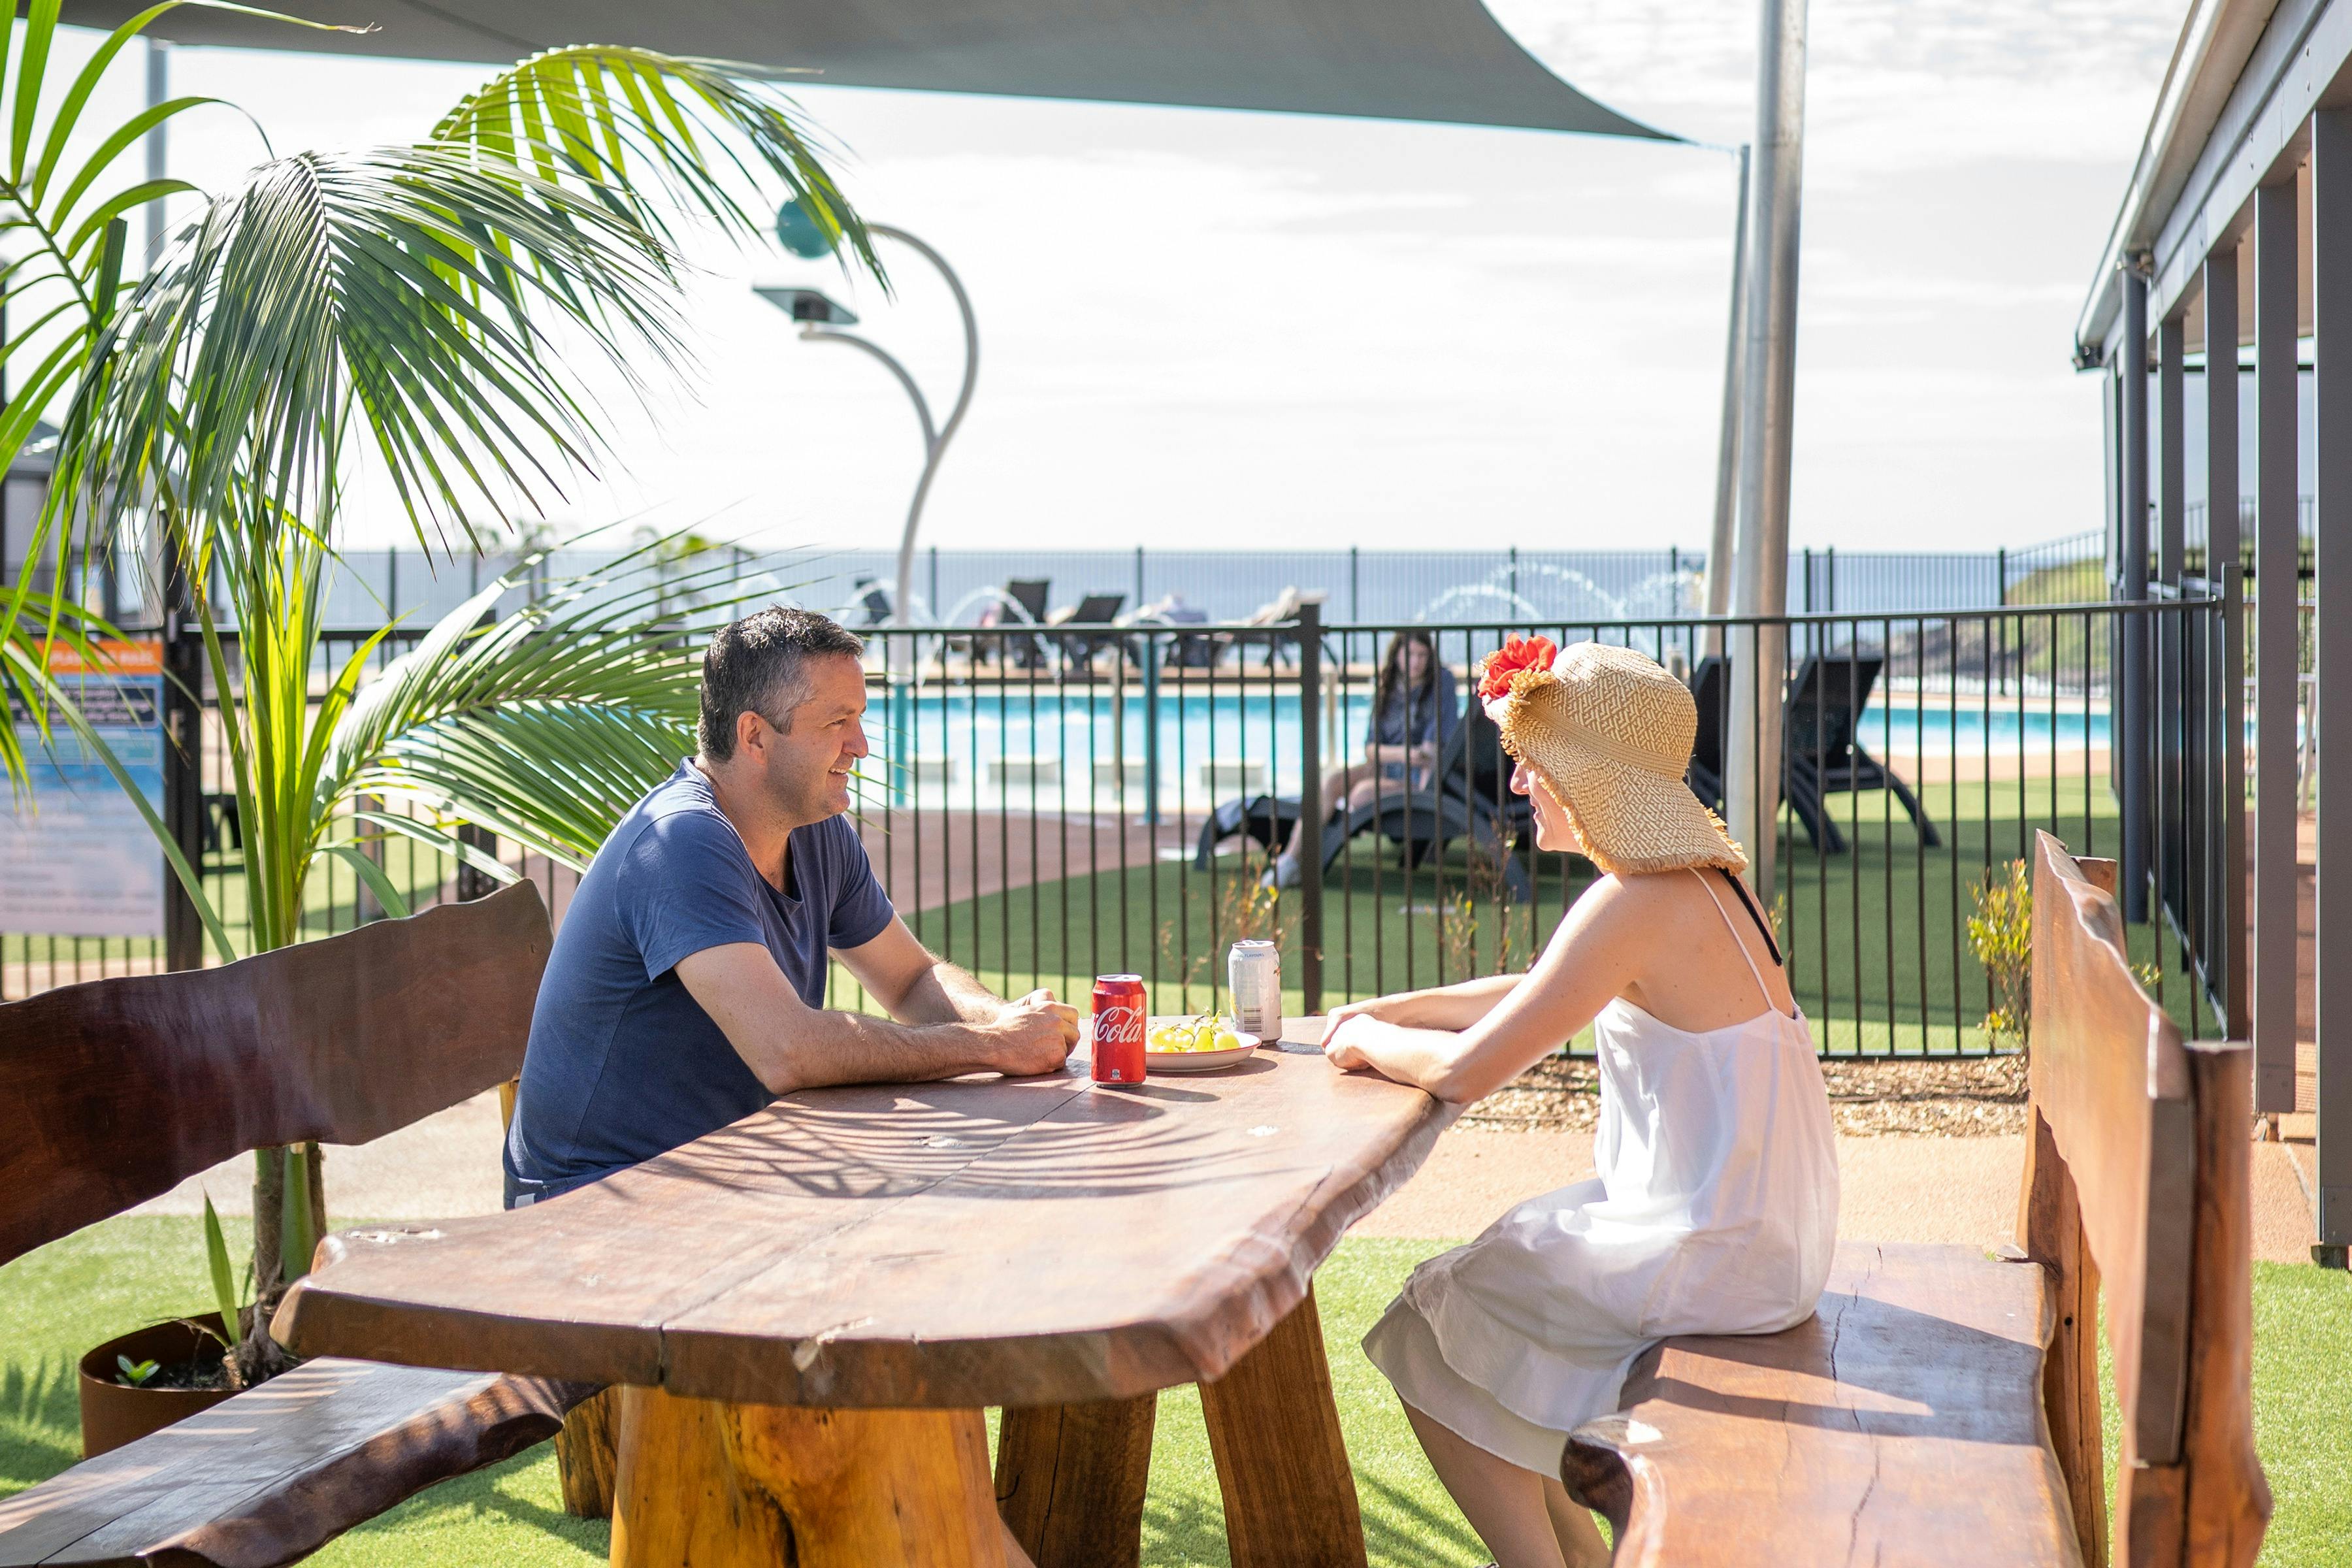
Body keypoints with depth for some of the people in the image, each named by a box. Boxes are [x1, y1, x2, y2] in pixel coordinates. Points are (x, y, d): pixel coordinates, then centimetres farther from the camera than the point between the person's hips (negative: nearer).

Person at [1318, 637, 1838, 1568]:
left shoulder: (1635, 904, -22)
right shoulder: (1698, 878, 9)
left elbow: (1466, 1071, -22)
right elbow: (1530, 998, 21)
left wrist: (1369, 1042, -3)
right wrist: (1390, 1010, 12)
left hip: (1712, 1253, -9)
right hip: (1758, 1229, 9)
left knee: (1433, 1331, 2)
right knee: (1487, 1272, 22)